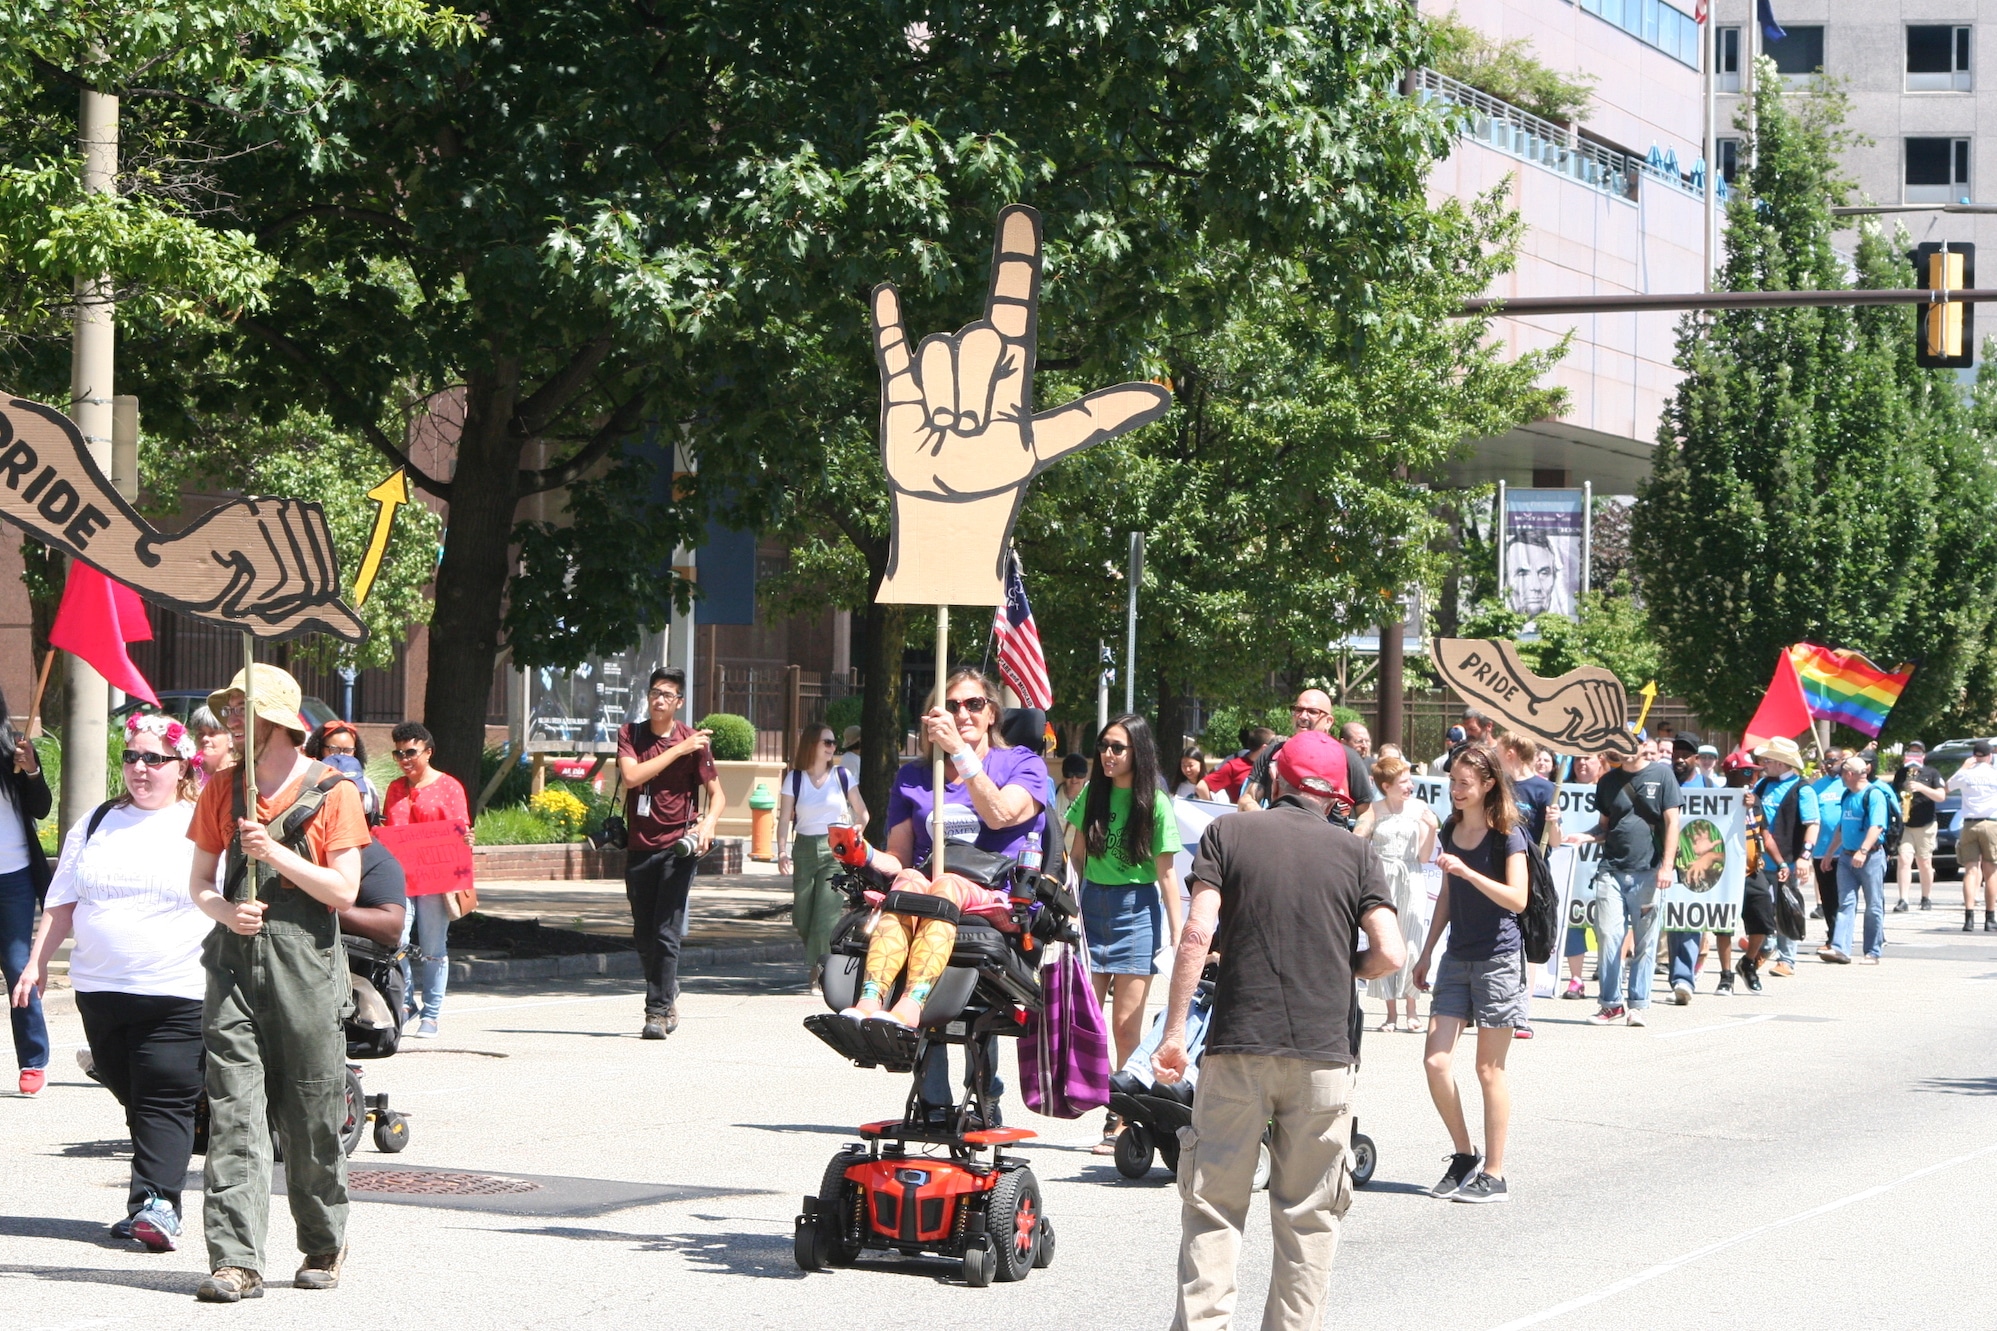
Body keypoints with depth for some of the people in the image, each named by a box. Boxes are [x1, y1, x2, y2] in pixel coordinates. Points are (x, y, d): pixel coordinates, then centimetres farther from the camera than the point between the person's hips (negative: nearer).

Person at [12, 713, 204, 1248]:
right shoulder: (96, 825, 14)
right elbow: (62, 903, 18)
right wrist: (37, 962, 12)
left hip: (178, 994, -5)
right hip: (100, 987, 5)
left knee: (165, 1100, -11)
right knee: (133, 1096, 8)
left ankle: (156, 1201, -14)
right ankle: (154, 1199, 16)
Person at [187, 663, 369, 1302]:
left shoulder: (332, 792, 0)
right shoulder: (222, 792, 13)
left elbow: (344, 890, -5)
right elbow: (199, 880, 16)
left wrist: (275, 852, -14)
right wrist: (224, 910, -6)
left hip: (304, 964, -3)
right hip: (235, 962, 3)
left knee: (312, 1116, 3)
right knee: (233, 1111, -7)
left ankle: (323, 1248, 21)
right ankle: (236, 1261, -10)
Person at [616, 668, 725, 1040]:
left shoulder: (694, 741, -1)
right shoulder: (630, 734, 5)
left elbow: (717, 794, 2)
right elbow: (632, 775, -13)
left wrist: (708, 823, -18)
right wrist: (678, 749, -15)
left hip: (677, 847, -3)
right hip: (639, 847, 3)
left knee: (666, 934, -12)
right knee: (644, 936, 9)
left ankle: (658, 1013, -10)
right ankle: (668, 998, 29)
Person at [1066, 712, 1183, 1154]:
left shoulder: (1155, 804, -5)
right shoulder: (1093, 794, 6)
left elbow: (1166, 873, -5)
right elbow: (1076, 855, 13)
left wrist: (1177, 936, -7)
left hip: (1137, 909, -4)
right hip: (1092, 906, 4)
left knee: (1126, 1024, -3)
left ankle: (1122, 1121, 1)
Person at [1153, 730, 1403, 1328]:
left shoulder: (1228, 834, 4)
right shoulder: (1354, 852, 6)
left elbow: (1197, 933, -6)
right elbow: (1389, 954, -2)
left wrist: (1173, 1032, -4)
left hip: (1238, 1043, -1)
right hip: (1324, 1051, 1)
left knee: (1213, 1204, 3)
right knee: (1307, 1215, 8)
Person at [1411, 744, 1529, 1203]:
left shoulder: (1507, 835, -9)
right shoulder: (1451, 831, 10)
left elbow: (1517, 898, -19)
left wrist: (1466, 871, -28)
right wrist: (1426, 953, 20)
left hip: (1498, 960, -6)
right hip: (1456, 959, 6)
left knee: (1489, 1069, -2)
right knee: (1435, 1061, -3)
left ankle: (1493, 1175, 5)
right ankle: (1464, 1154, 13)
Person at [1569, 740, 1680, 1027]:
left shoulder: (1661, 775, 2)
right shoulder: (1608, 781, 12)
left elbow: (1671, 822, 0)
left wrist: (1666, 865, -8)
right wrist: (1584, 837, -3)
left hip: (1648, 871, -3)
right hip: (1611, 869, 3)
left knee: (1645, 941, 1)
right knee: (1608, 936, -4)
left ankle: (1638, 1004, 8)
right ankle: (1610, 1003, 5)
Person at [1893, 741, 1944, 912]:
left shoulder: (1931, 773, 2)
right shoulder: (1900, 774, 10)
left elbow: (1941, 796, -7)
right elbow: (1894, 795, 20)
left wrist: (1921, 787, -20)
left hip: (1926, 825, -1)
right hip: (1904, 825, 1)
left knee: (1924, 863, 4)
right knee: (1904, 860, -12)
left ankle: (1926, 898, 18)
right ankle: (1903, 900, -16)